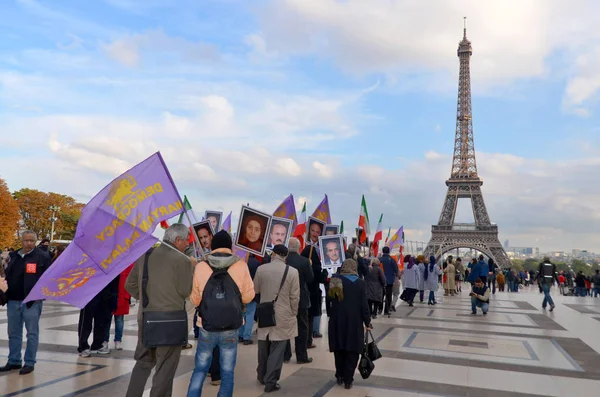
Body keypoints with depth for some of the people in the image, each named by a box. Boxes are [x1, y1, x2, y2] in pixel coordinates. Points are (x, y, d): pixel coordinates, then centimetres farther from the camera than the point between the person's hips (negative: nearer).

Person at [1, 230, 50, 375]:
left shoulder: (42, 257, -4)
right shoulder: (13, 256, 12)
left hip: (32, 301, -5)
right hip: (13, 301, 6)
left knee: (32, 333, 3)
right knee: (13, 333, 13)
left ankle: (29, 363, 11)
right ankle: (14, 361, 24)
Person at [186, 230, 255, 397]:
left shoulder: (201, 267, -5)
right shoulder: (241, 266, -7)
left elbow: (195, 300, 2)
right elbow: (248, 297, -2)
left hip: (207, 328, 1)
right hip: (231, 329, -1)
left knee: (200, 369, 16)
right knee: (227, 372, 9)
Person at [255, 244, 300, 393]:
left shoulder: (261, 269, -4)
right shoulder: (293, 272, -11)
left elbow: (255, 290, 8)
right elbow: (295, 297, -7)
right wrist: (293, 314, 8)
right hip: (283, 316, -3)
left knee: (264, 347, 18)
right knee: (277, 349, 4)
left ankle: (262, 376, 35)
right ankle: (270, 382, 7)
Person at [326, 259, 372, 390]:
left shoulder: (335, 280, 0)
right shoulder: (360, 283, -6)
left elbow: (328, 300, 3)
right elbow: (364, 305, -7)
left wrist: (330, 314, 15)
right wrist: (367, 322, 2)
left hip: (337, 320, 2)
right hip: (354, 321, -2)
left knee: (339, 350, 16)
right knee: (352, 351, 6)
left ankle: (340, 376, 25)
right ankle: (348, 380, 8)